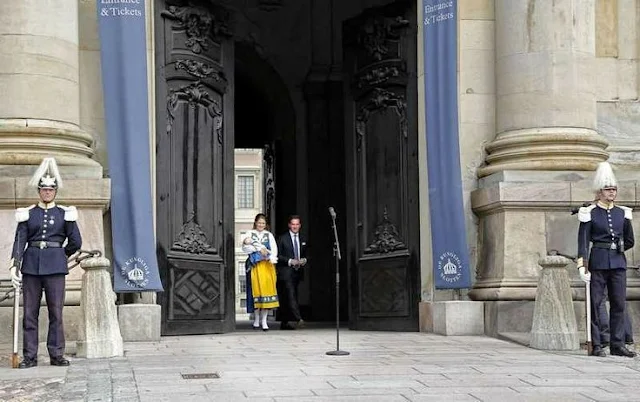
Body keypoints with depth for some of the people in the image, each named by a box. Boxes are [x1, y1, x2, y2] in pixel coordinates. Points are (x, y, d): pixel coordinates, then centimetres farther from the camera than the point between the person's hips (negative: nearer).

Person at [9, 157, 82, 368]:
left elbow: (75, 242, 8)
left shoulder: (64, 214, 7)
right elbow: (20, 240, 1)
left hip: (55, 266, -1)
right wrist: (14, 265, -9)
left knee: (56, 311, -2)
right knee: (30, 311, 1)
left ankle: (57, 355, 3)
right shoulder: (28, 214, 8)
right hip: (31, 265, 1)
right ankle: (29, 356, 5)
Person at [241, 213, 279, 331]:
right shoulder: (250, 234, 12)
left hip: (267, 265, 1)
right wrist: (259, 249, -12)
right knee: (257, 289, -5)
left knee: (267, 289, -6)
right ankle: (256, 319, 5)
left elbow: (274, 248, 4)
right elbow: (245, 247, -2)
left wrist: (272, 257, -15)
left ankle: (264, 320, -5)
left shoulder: (269, 235, 16)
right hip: (255, 265, -1)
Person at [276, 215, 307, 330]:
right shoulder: (282, 238, -1)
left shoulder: (302, 239, 15)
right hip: (286, 272, -6)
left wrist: (304, 260, 1)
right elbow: (277, 256, -4)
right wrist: (290, 261, -15)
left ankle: (284, 323, 13)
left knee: (287, 299, 9)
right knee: (291, 295, -18)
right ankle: (298, 319, -29)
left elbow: (305, 255, 24)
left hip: (297, 272, 6)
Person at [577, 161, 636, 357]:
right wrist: (582, 265, -13)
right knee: (595, 304, -3)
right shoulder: (590, 213, -2)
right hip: (597, 264, -4)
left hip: (618, 264, 4)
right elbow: (583, 241, -6)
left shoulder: (622, 213, 11)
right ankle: (596, 346, 1)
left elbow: (630, 241, 18)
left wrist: (613, 249, 10)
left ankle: (618, 345, 7)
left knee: (619, 304, 3)